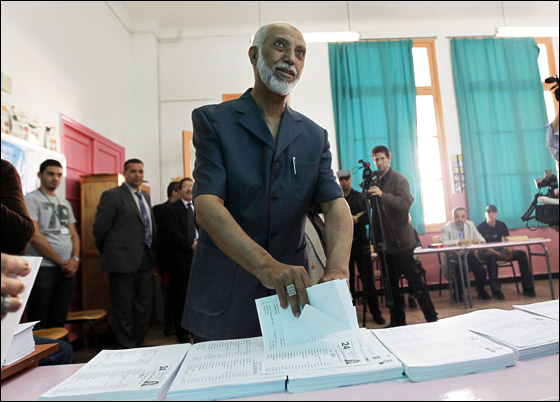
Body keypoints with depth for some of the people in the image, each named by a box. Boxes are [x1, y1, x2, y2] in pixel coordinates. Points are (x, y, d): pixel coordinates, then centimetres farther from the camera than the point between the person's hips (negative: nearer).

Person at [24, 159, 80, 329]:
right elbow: (35, 236, -12)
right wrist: (61, 262, -10)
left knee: (58, 321, 11)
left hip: (67, 270, 6)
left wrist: (75, 259, -3)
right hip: (43, 269, -6)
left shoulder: (65, 203, 17)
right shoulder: (31, 199, -3)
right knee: (39, 323, 2)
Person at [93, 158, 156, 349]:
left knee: (144, 306, 14)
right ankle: (127, 348, 18)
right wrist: (108, 253, 2)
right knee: (124, 308, 5)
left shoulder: (145, 196, 15)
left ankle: (139, 344, 30)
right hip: (124, 260, -7)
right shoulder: (112, 195, -7)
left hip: (145, 259, 7)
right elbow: (100, 228, -8)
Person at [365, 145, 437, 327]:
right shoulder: (375, 181, 12)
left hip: (400, 240, -7)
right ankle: (397, 321, 25)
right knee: (391, 284, 13)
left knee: (414, 281, 0)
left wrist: (382, 195, -32)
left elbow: (406, 203, -21)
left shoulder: (399, 179, -7)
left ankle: (432, 318, 15)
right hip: (384, 242, 7)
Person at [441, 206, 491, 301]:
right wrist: (459, 241, -33)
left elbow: (482, 239, 7)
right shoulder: (446, 228, -6)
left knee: (481, 271, -21)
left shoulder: (470, 224, 10)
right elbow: (444, 243, -21)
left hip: (468, 255, 4)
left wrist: (478, 240, -17)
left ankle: (481, 291, 10)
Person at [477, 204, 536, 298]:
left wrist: (509, 250, -17)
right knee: (491, 256, -39)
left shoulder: (501, 225, 10)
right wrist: (498, 254, -25)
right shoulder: (481, 227, -5)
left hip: (500, 250, 5)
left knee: (522, 254, -15)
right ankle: (495, 290, -36)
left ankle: (527, 287, -10)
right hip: (486, 252, -5)